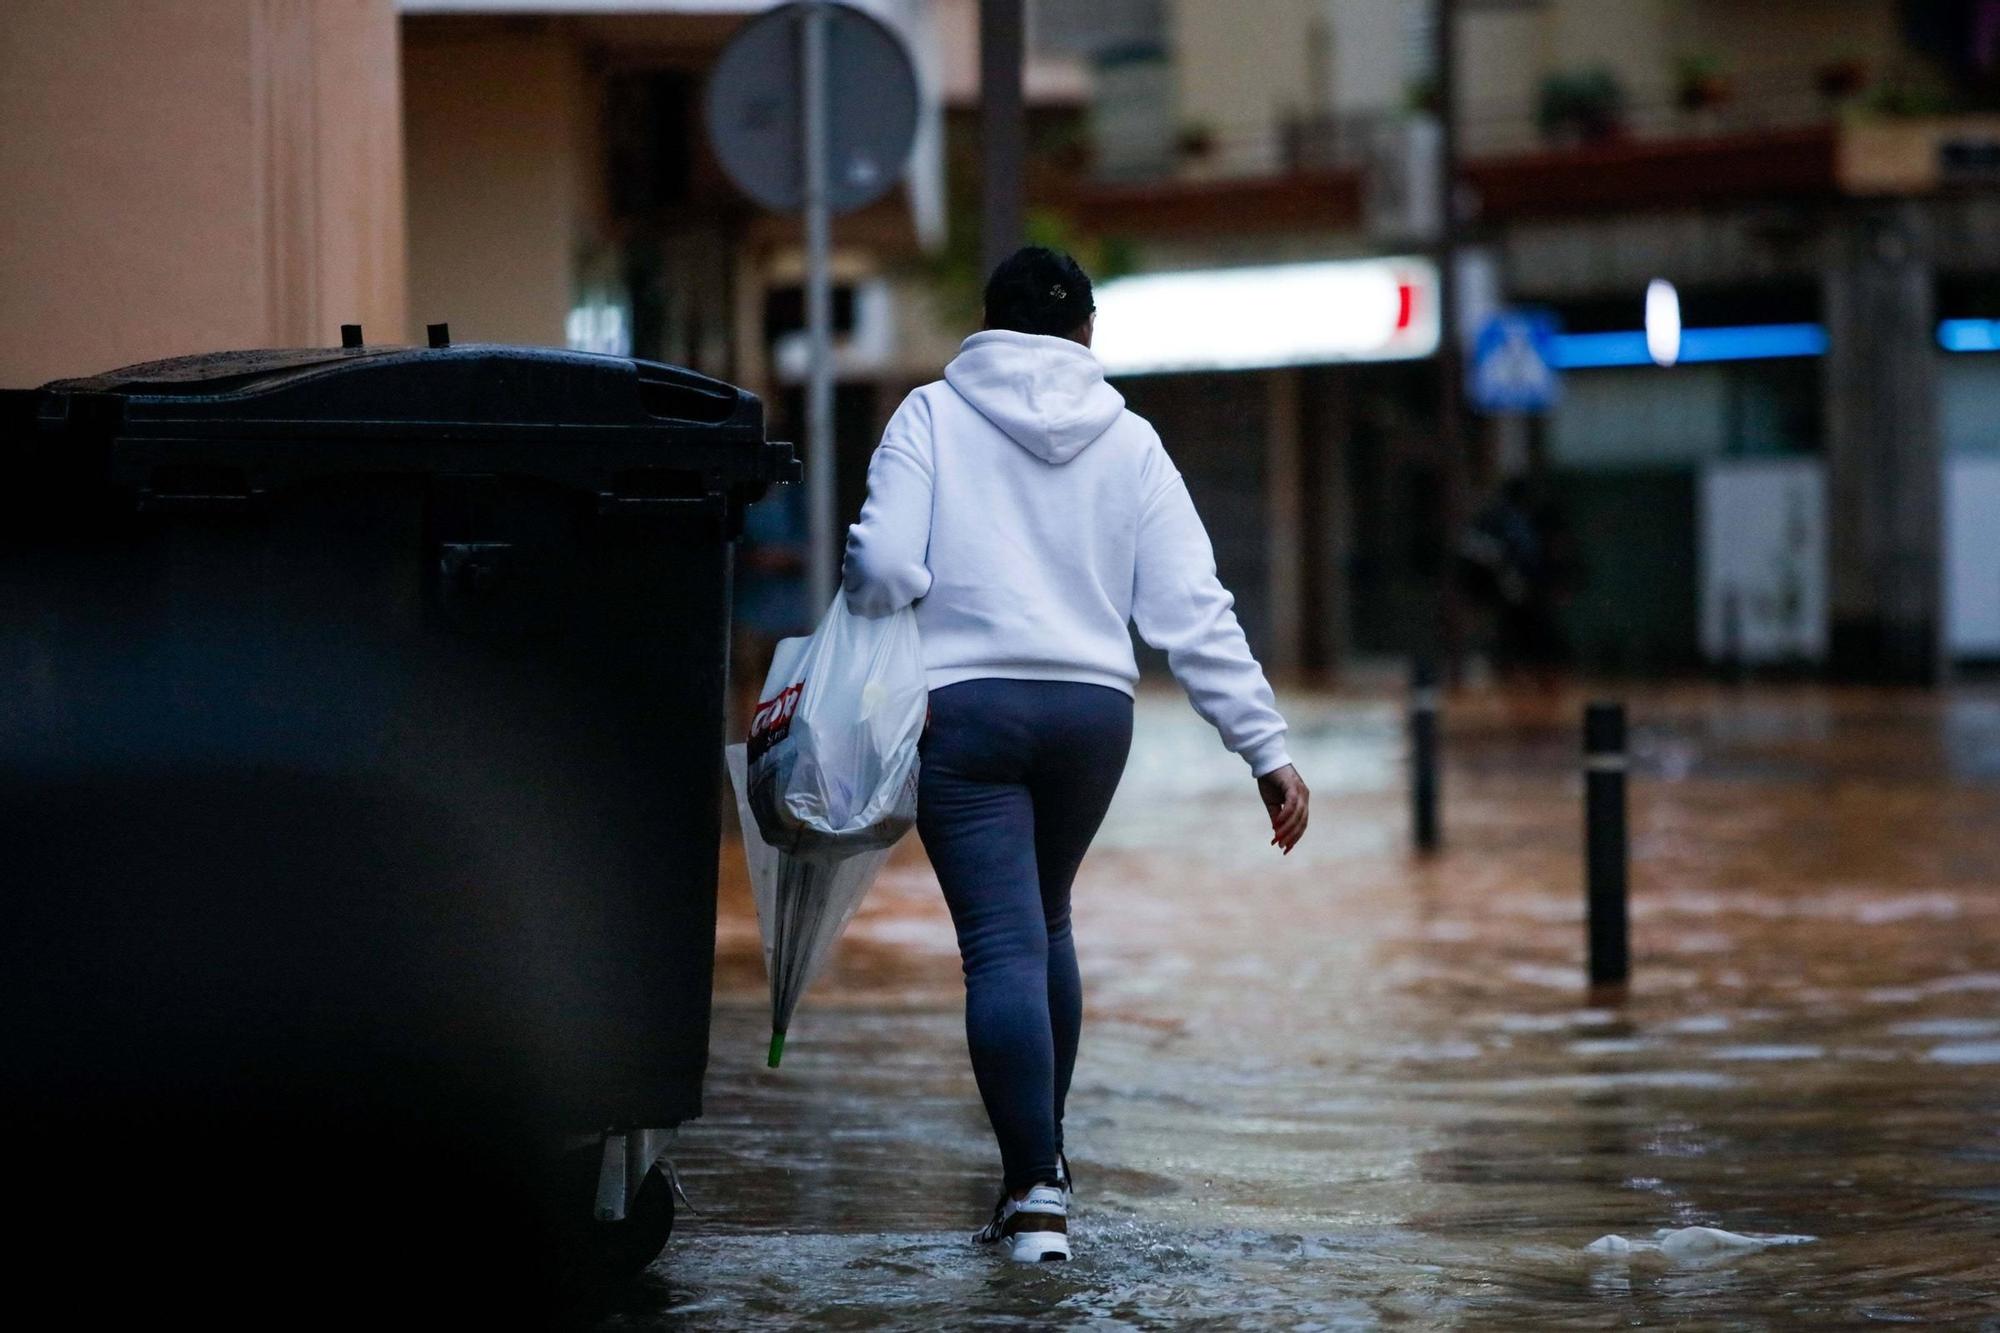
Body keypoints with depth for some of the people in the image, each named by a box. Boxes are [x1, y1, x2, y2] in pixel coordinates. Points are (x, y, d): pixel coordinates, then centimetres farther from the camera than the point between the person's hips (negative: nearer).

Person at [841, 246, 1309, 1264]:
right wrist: (1266, 749, 3)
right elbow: (1194, 611, 2)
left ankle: (1035, 1189, -14)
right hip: (1092, 711, 3)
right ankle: (1041, 1157, 27)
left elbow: (883, 565, -10)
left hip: (963, 708, -3)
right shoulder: (1128, 443, 8)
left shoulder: (934, 415, 2)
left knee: (1002, 944, -6)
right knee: (1044, 922, 22)